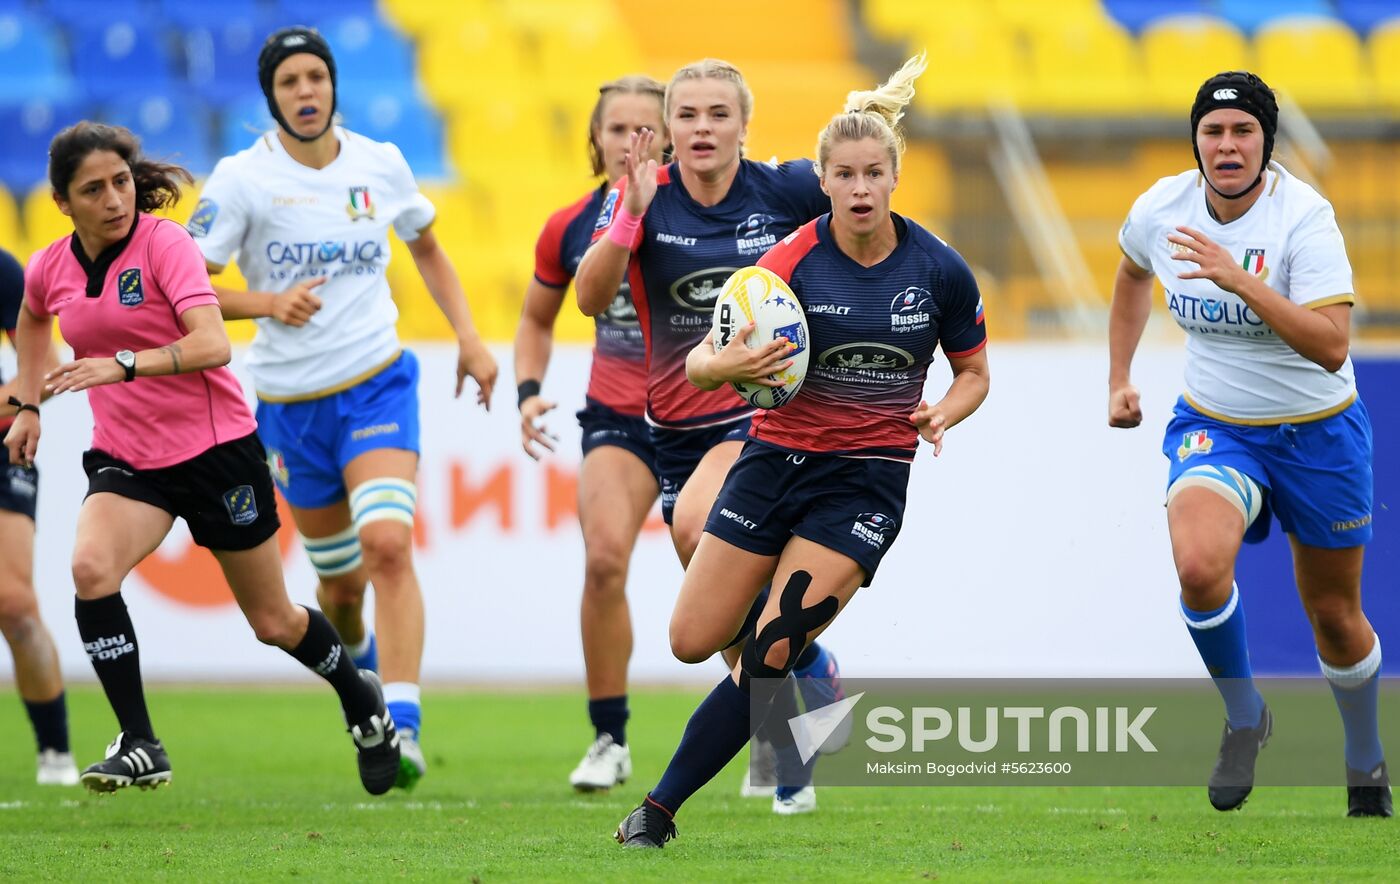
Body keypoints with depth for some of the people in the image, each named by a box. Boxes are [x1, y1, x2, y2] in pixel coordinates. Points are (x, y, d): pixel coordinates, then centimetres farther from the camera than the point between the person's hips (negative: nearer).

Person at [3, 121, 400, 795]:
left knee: (274, 623, 9)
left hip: (215, 446, -4)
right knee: (90, 567, -27)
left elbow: (211, 343, -29)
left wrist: (123, 365, -40)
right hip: (124, 457, 4)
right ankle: (139, 748, -21)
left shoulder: (163, 242, -17)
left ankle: (361, 698, 41)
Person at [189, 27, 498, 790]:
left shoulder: (381, 164, 2)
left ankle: (403, 727, -27)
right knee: (340, 577, 9)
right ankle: (356, 654, 45)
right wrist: (269, 303, -22)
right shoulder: (242, 178, -7)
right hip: (290, 403, 0)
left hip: (377, 383, 0)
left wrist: (468, 336, 10)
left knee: (387, 543, -22)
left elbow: (427, 248, 20)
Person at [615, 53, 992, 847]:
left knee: (769, 659, -14)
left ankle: (660, 810, -4)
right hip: (778, 459, 1)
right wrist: (728, 365, -37)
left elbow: (974, 372, 8)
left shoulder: (941, 270, -7)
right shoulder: (793, 261, -11)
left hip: (868, 477, -1)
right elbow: (700, 361, -13)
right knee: (693, 642, 3)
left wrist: (942, 414, -14)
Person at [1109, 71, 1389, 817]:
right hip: (1214, 428, 2)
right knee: (1199, 566, -29)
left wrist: (1242, 281, -40)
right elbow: (1132, 274, 17)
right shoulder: (1161, 210, -9)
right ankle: (1243, 719, -4)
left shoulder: (1303, 216, -22)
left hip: (1316, 432, -2)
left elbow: (1332, 347, -32)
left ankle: (1366, 764, 39)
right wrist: (1119, 378, 15)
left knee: (1335, 617, 11)